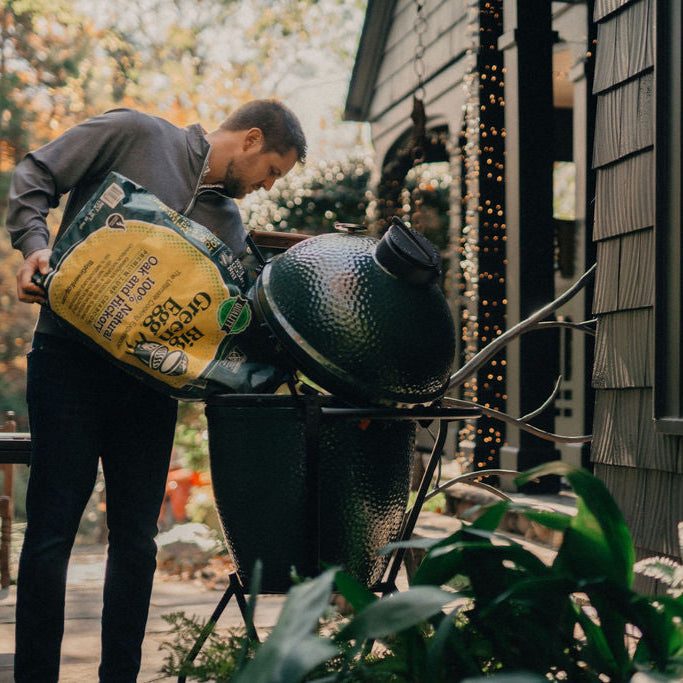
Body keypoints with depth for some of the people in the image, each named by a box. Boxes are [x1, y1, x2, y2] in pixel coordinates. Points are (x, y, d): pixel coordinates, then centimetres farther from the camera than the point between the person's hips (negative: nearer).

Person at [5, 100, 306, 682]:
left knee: (136, 541, 5)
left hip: (150, 377, 5)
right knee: (51, 532, -4)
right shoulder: (134, 134, 2)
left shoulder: (229, 225, 17)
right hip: (71, 360, -5)